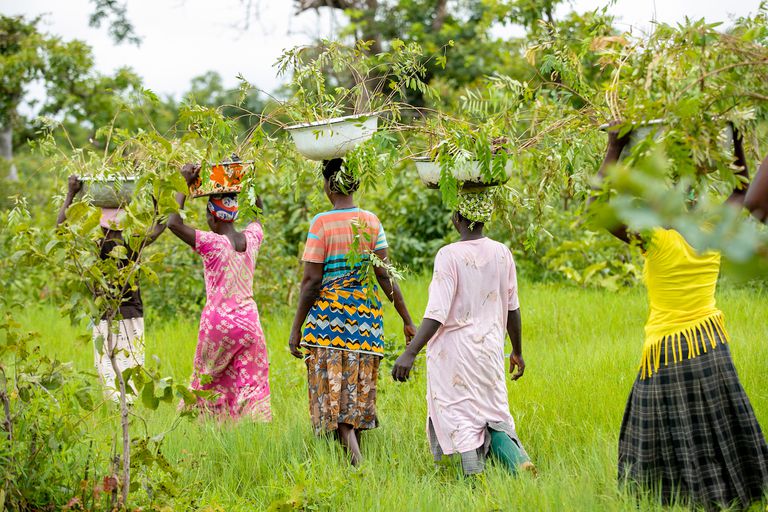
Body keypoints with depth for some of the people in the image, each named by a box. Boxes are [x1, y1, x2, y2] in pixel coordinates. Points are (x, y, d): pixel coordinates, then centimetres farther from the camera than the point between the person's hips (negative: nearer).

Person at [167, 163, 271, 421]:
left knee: (209, 377, 13)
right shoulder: (251, 238, -1)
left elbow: (174, 223, -25)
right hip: (249, 320, 4)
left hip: (219, 321, -4)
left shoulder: (213, 244, -16)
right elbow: (258, 211, 22)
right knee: (251, 381, 5)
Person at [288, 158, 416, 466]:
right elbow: (385, 275, 1)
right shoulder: (371, 222, 3)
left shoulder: (321, 223, -9)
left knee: (333, 393, -4)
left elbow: (311, 281, -10)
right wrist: (407, 321, 7)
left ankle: (356, 461, -20)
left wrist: (296, 328, -4)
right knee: (358, 391, 13)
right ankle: (355, 453, 18)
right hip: (366, 314, 4)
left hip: (329, 315, -4)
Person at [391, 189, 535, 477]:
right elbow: (512, 309, 10)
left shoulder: (449, 256, -14)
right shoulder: (502, 254, 1)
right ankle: (518, 460, -8)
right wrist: (517, 352, 22)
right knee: (494, 417, 15)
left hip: (452, 349, -5)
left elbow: (437, 313, -20)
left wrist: (410, 353, -22)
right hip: (489, 349, 5)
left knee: (461, 419, 1)